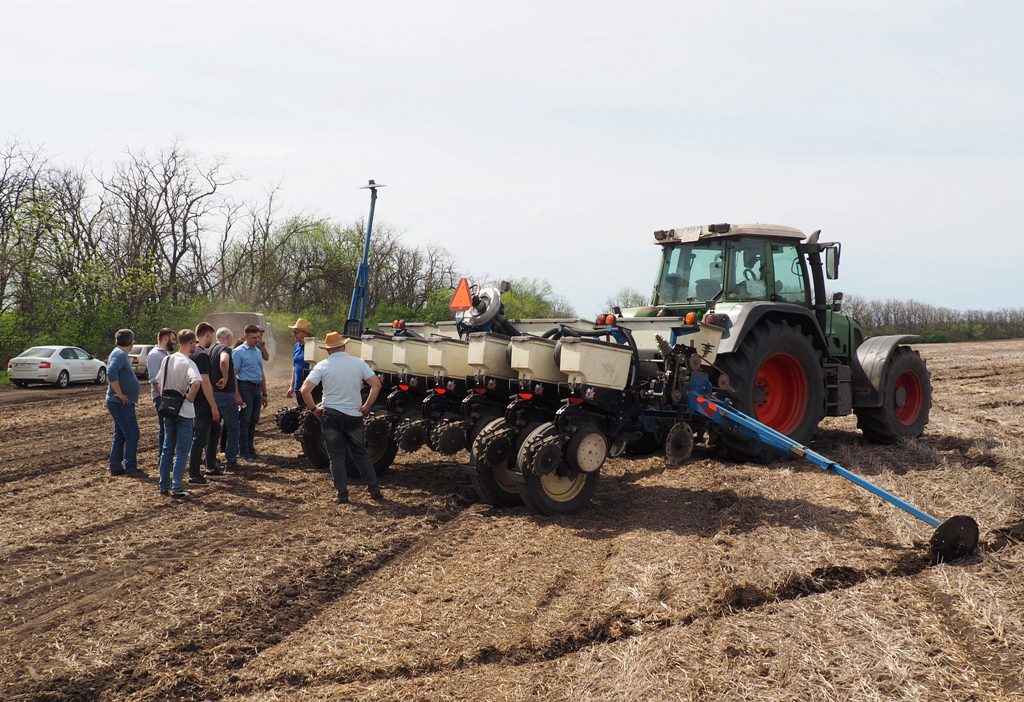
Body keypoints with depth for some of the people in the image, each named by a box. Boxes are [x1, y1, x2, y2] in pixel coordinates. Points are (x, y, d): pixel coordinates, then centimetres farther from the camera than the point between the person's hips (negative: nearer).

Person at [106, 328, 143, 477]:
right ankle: (130, 467, -4)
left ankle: (116, 467, 18)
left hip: (120, 403, 10)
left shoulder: (120, 354, 16)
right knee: (132, 435, -7)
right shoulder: (120, 354, -16)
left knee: (120, 435, 14)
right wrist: (120, 394, -25)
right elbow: (111, 373, -31)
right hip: (122, 403, -10)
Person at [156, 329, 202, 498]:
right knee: (182, 450, 0)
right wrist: (190, 397, -20)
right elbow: (197, 382, -35)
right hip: (184, 412, -7)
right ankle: (177, 488, -1)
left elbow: (159, 383, 12)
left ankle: (164, 486, 18)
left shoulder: (167, 359, 5)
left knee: (167, 448, 14)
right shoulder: (187, 363, -17)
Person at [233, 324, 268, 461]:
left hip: (257, 388, 7)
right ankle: (244, 453, 2)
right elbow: (233, 374, -11)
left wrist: (264, 394, 18)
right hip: (246, 387, -7)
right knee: (245, 421, -3)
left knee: (253, 421, 11)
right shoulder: (238, 352, -7)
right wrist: (237, 395, -17)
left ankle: (251, 449, 19)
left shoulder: (258, 351, 15)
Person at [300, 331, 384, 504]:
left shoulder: (322, 366, -5)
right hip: (354, 416, 2)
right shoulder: (358, 363, 0)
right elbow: (376, 384, -5)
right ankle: (375, 491, 14)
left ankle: (342, 495, 7)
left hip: (331, 416, -2)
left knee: (336, 457, 7)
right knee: (361, 454, 15)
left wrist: (313, 408, 0)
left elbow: (305, 390, -12)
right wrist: (366, 407, 1)